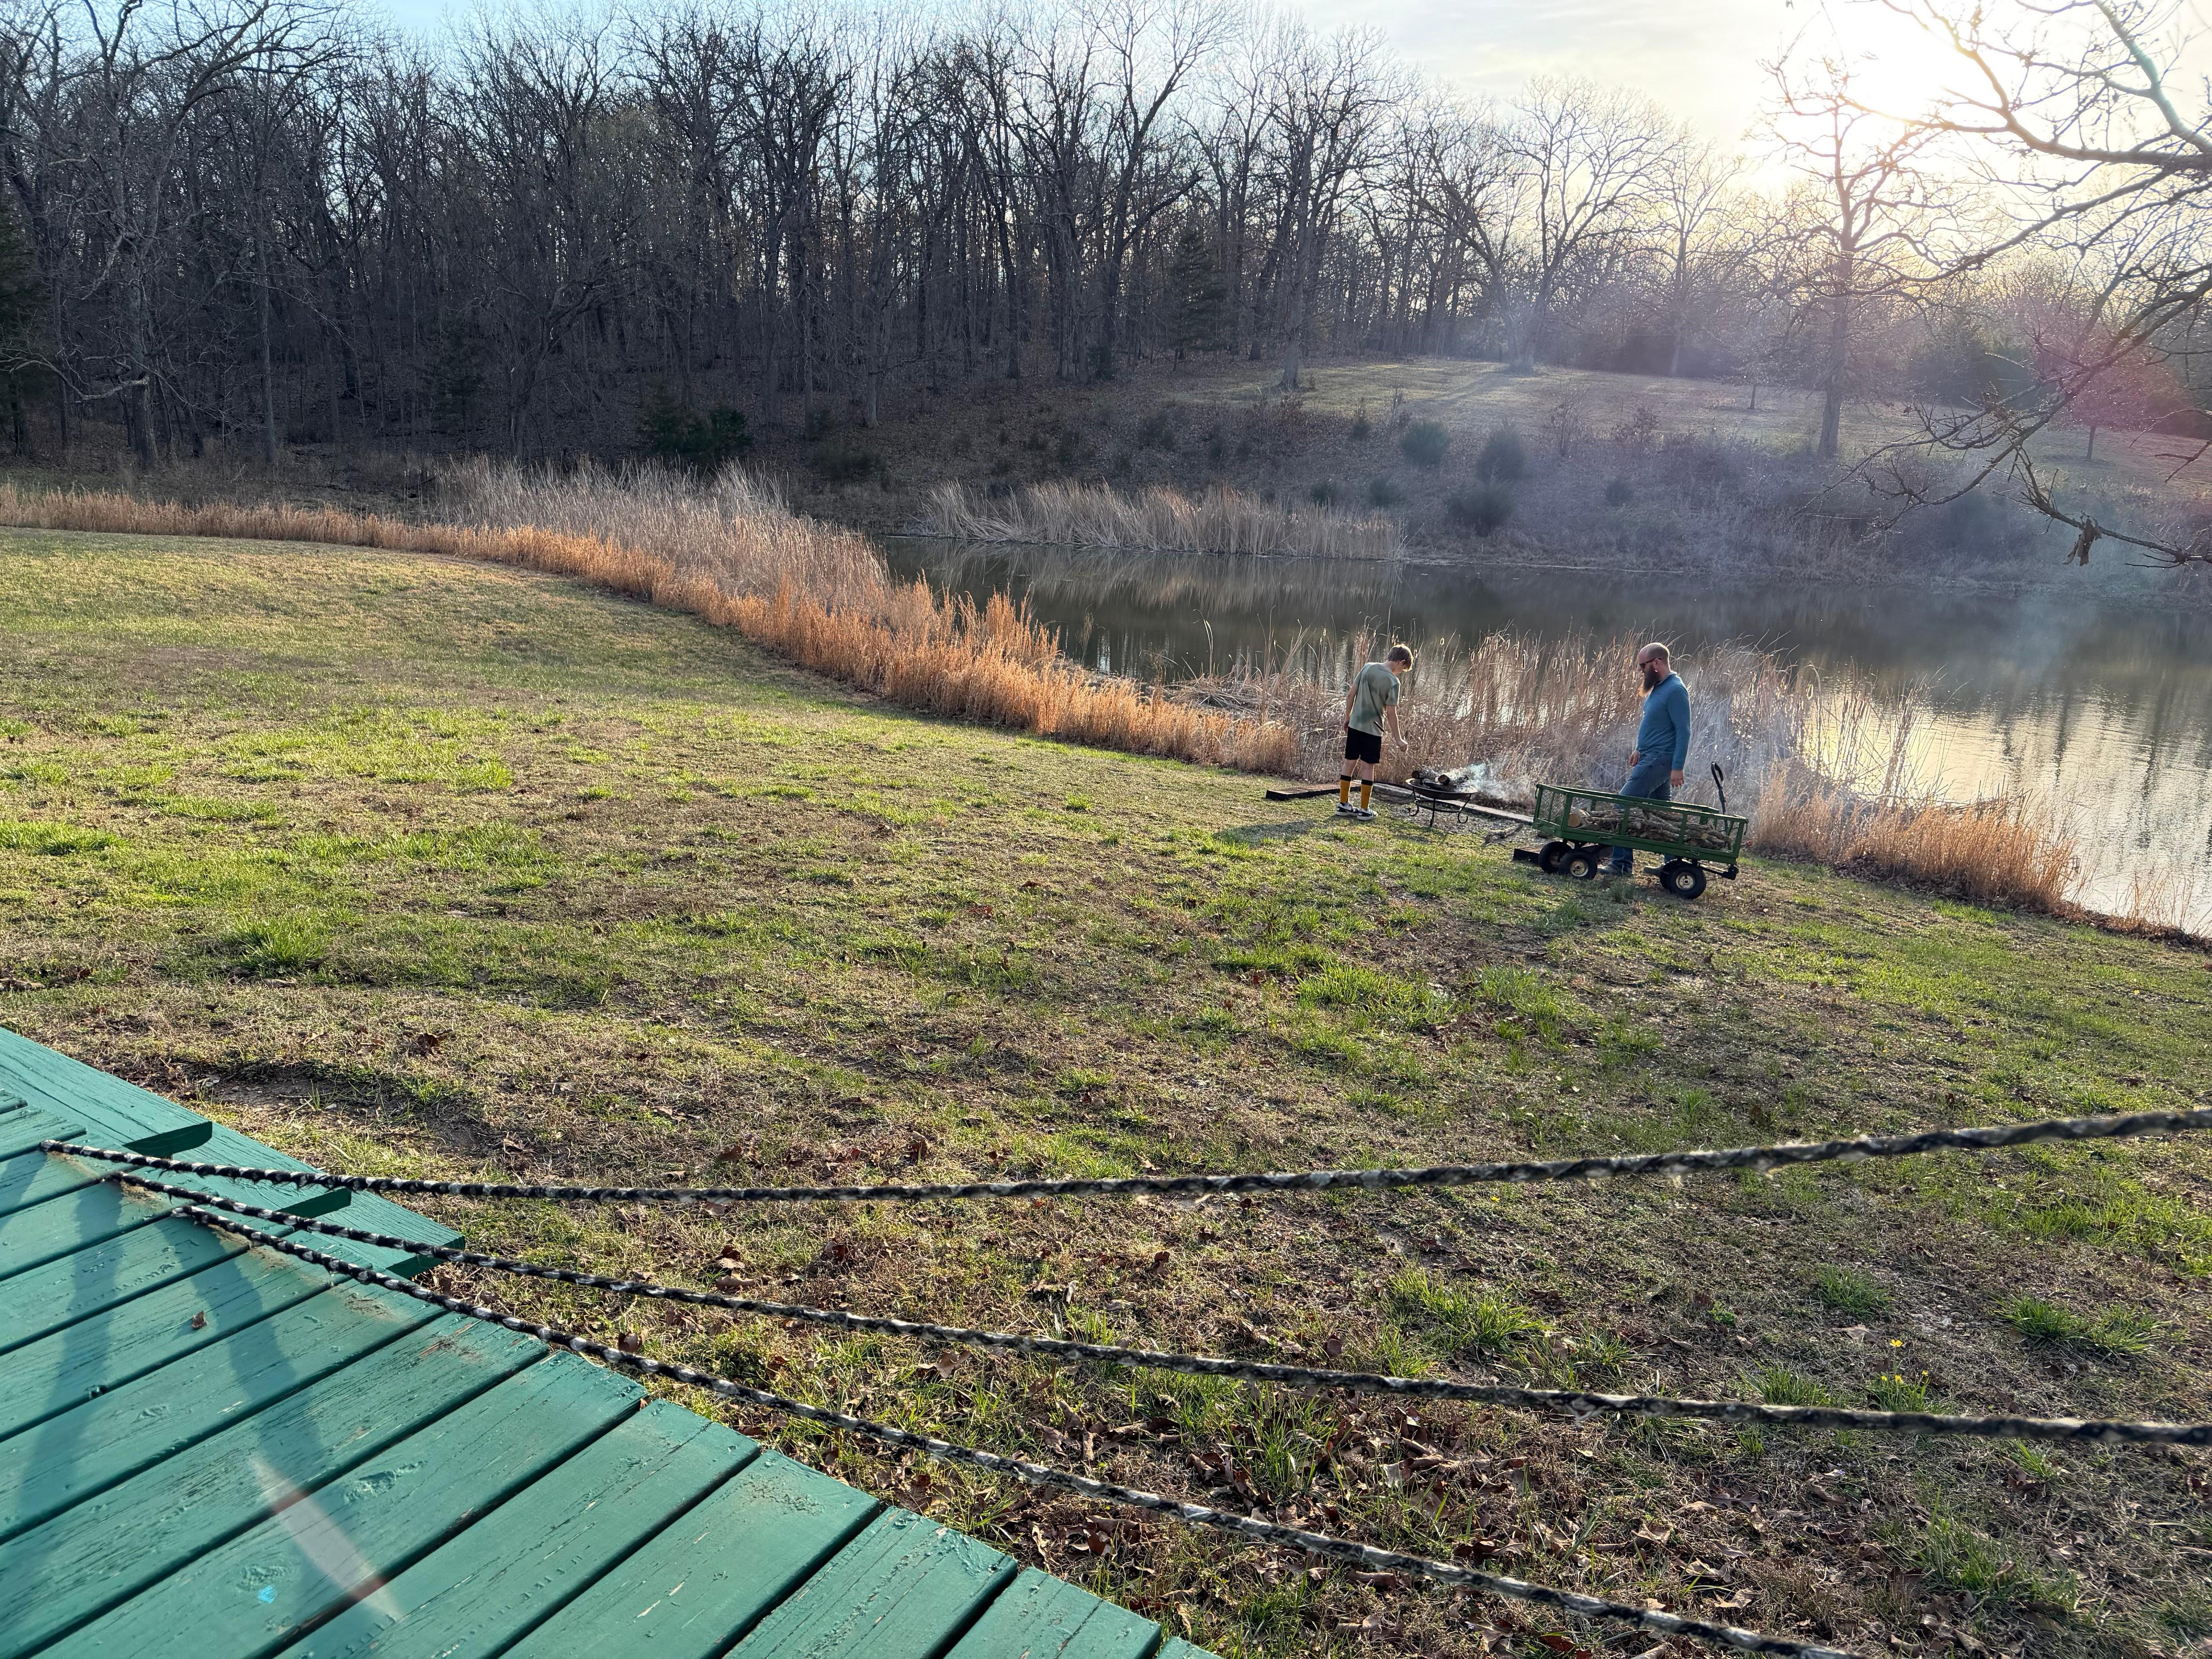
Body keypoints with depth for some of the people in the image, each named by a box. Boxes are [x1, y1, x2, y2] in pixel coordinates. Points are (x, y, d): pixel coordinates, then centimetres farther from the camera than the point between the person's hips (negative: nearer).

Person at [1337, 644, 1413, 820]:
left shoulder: (1367, 667, 2)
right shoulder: (1393, 682, -14)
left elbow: (1351, 695, 5)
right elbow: (1391, 713, -14)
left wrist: (1348, 718, 17)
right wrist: (1399, 739, -6)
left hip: (1355, 725, 5)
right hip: (1373, 729, -5)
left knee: (1349, 763, 10)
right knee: (1368, 767, 2)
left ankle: (1343, 804, 17)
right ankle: (1364, 809, 6)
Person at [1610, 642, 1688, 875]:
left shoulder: (1675, 691, -17)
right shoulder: (1658, 687, 13)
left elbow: (1683, 732, -20)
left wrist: (1677, 768, -23)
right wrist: (1640, 750, 22)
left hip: (1660, 760, -10)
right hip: (1650, 757, 10)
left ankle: (1622, 863, -12)